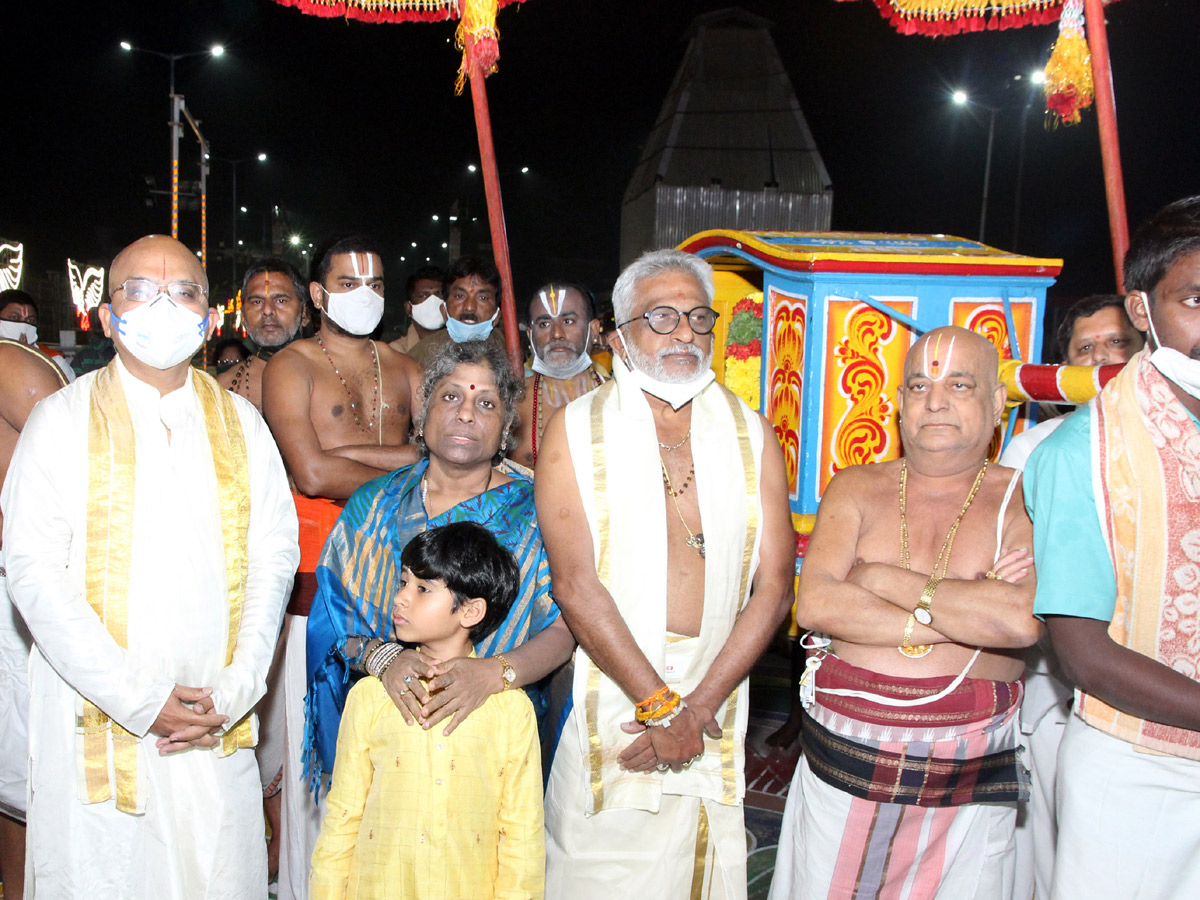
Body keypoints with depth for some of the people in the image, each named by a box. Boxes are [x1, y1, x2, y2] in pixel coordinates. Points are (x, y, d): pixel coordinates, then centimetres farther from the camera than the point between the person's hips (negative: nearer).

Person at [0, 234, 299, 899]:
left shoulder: (240, 423, 8)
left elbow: (275, 555, 5)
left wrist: (235, 691, -6)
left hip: (218, 729, 2)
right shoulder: (61, 420, -1)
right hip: (97, 723, -2)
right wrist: (140, 699, -14)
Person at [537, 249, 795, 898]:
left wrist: (697, 707, -9)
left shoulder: (752, 436, 4)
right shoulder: (574, 432, -3)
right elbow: (576, 585, -10)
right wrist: (660, 703, -12)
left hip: (716, 708, 2)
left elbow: (772, 588, -1)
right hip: (608, 697, -2)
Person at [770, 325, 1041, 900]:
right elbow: (814, 604, -10)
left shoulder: (1025, 502, -2)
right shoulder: (856, 489, 4)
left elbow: (1023, 620, -20)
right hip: (842, 764, 2)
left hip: (969, 783, -1)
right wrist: (954, 616, -14)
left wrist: (883, 578, -12)